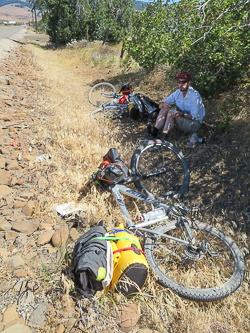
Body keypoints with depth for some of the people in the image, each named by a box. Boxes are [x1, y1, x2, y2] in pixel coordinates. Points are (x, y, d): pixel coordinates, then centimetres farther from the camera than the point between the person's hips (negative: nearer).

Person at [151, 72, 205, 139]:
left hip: (194, 124, -6)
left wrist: (181, 114, -39)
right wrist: (163, 104, -28)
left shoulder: (195, 96, -20)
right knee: (165, 108, -17)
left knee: (171, 113, -29)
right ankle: (154, 133, -27)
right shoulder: (177, 93, -1)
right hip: (182, 119, 6)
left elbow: (194, 117, -21)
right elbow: (160, 105, -3)